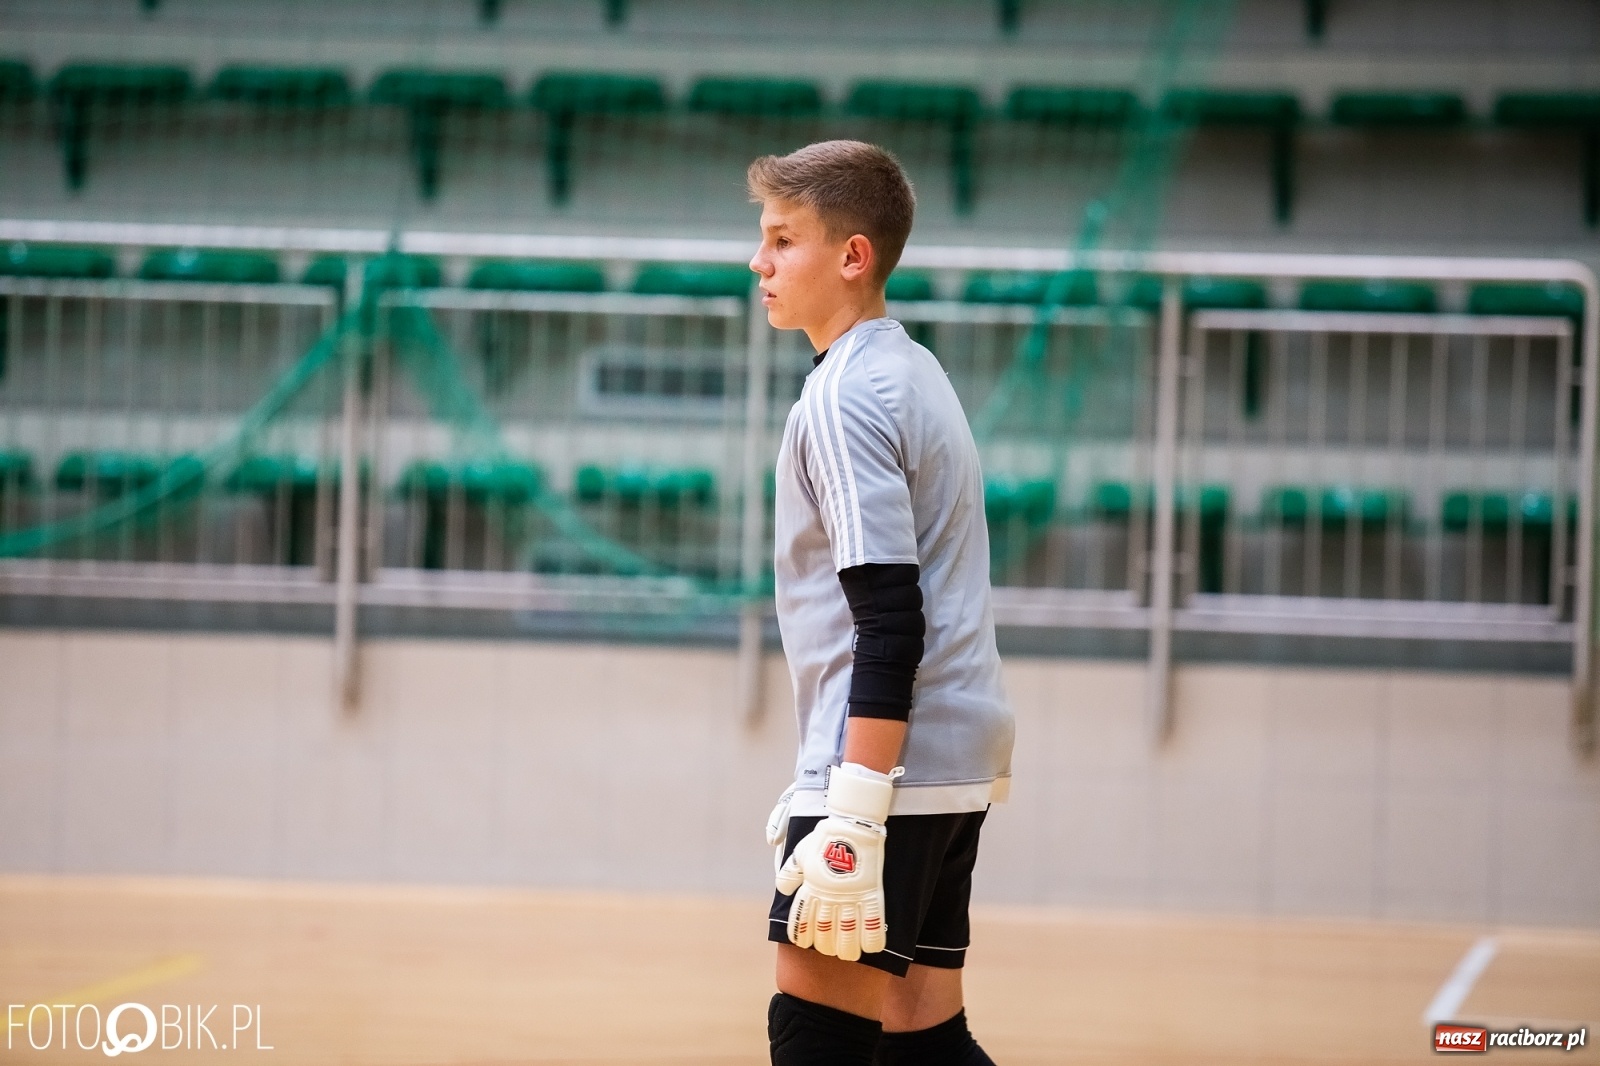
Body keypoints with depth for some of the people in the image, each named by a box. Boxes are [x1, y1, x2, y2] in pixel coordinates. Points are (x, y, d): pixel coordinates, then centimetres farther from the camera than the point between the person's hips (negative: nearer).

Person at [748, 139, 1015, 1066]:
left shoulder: (846, 397, -13)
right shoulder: (914, 373, 17)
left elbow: (889, 627, -20)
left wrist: (853, 817, -23)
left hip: (887, 769, -10)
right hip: (954, 764, 10)